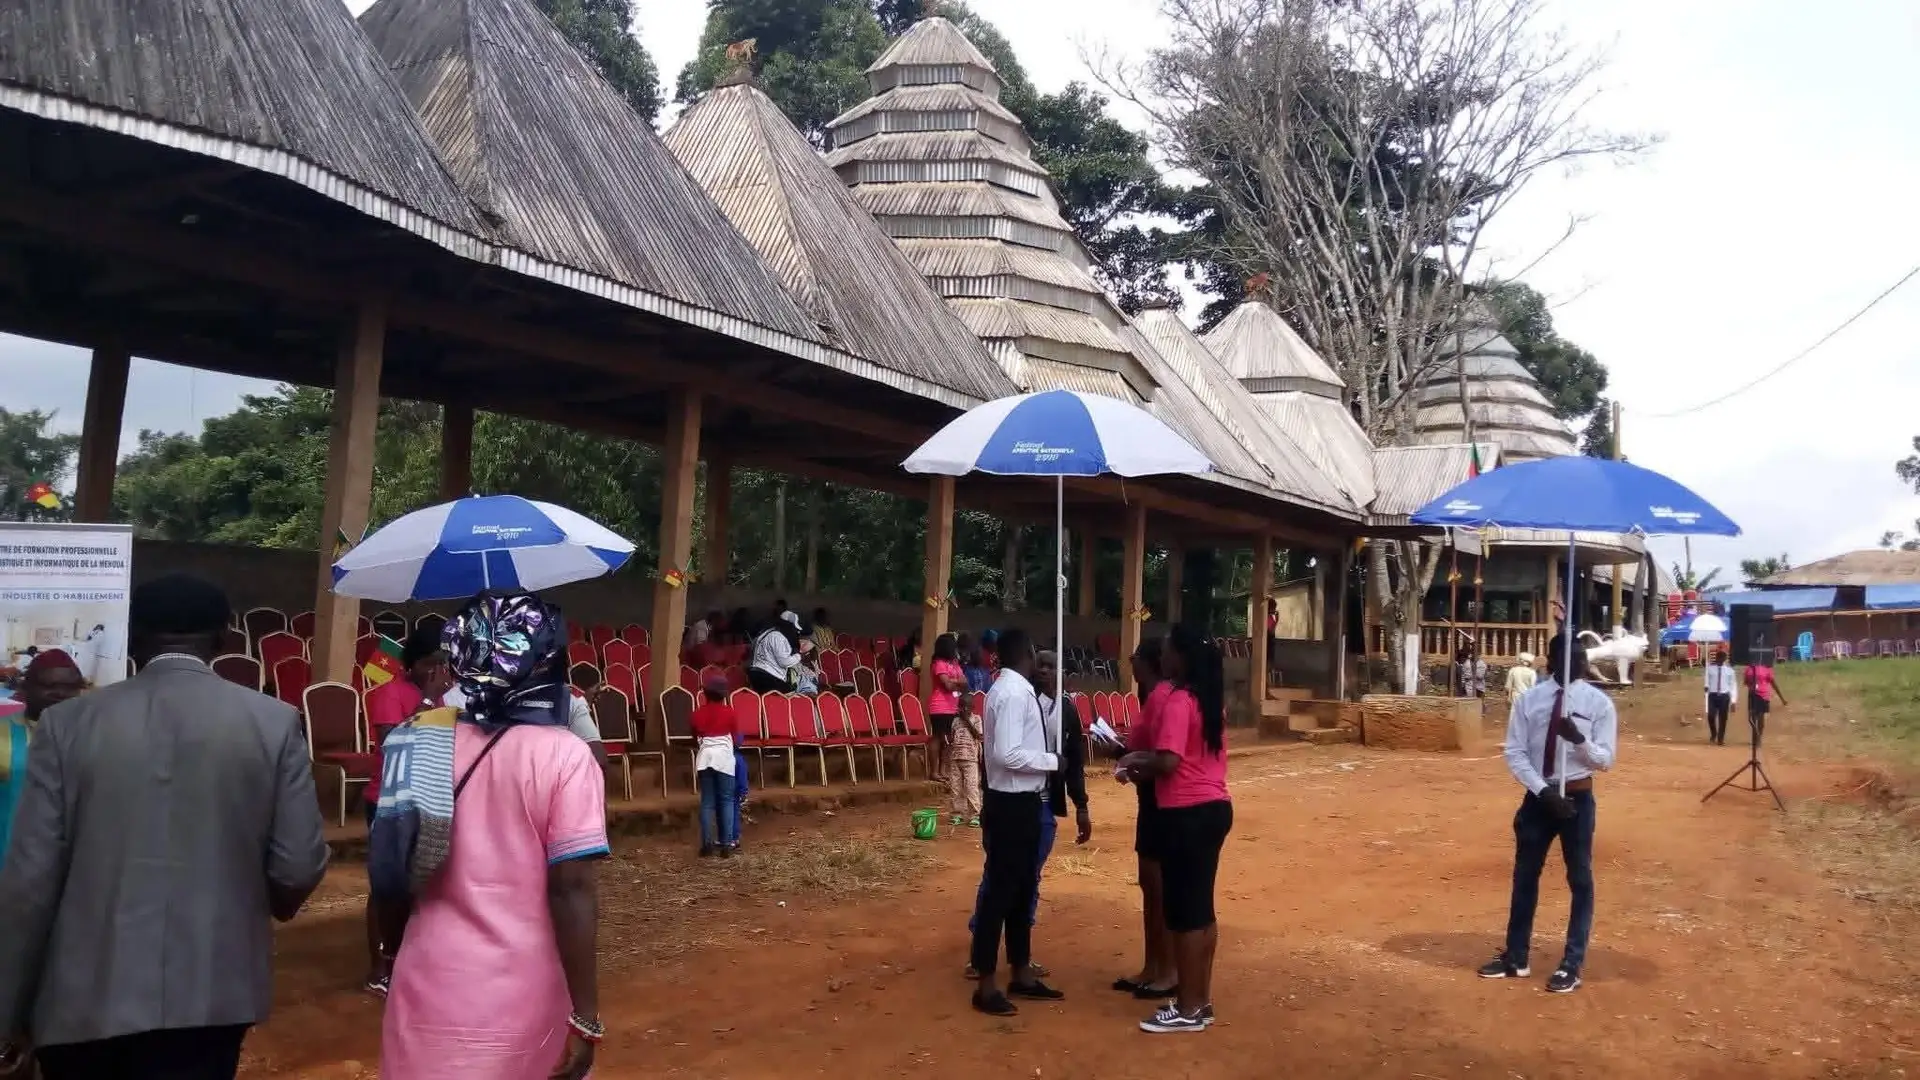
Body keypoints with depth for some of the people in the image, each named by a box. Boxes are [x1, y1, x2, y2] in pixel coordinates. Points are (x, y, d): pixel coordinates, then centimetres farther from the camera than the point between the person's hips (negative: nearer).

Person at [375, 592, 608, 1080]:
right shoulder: (563, 755, -12)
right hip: (522, 1005, -4)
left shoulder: (421, 741, 2)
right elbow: (571, 890, -17)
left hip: (427, 995, 4)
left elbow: (390, 870, 10)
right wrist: (586, 1015, -11)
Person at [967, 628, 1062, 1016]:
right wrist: (1052, 760, -16)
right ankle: (986, 984, 9)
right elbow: (1008, 753, -27)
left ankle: (1021, 975, 30)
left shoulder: (1017, 690, 11)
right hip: (1011, 804, -10)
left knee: (1022, 889, 18)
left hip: (1023, 801, 10)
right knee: (1001, 890, -1)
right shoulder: (1014, 693, -20)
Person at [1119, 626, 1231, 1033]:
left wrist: (1136, 762, -5)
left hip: (1186, 814, -9)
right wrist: (1146, 758, 13)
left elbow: (1168, 762, -23)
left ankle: (1187, 1009, 7)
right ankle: (1201, 1000, 23)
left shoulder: (1177, 701, -16)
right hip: (1215, 808, 9)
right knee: (1201, 908, 15)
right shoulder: (1210, 699, 12)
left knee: (1184, 910, -1)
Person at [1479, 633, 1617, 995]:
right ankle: (1516, 957, 27)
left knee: (1580, 879, 7)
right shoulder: (1529, 699, -2)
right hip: (1537, 796, 2)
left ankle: (1572, 965, 20)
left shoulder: (1598, 702, -6)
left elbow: (1605, 760, -6)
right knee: (1525, 875, 13)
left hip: (1577, 797, -2)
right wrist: (1543, 790, -15)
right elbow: (1514, 753, -3)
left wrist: (1579, 739, -25)